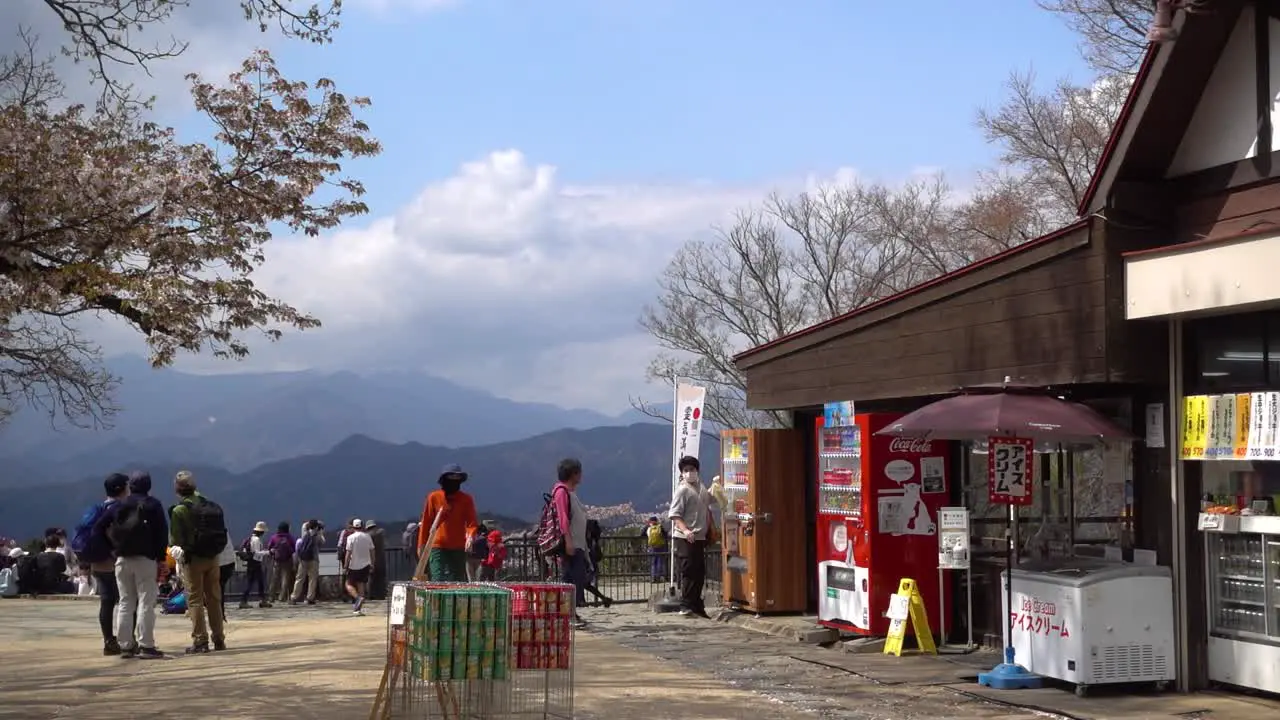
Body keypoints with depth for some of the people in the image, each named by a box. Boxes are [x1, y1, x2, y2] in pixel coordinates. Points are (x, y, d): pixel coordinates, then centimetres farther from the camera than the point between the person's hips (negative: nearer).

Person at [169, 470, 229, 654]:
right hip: (213, 557, 5)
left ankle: (200, 641, -3)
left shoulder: (180, 510, -9)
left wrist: (179, 550, 3)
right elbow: (222, 533, 10)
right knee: (214, 599, 13)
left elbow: (176, 537, -11)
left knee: (195, 600, 0)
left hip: (194, 558, -5)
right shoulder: (211, 506, 8)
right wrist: (215, 550, 14)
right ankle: (218, 639, 16)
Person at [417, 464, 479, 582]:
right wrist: (422, 545, 3)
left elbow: (472, 521, -4)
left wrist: (471, 535, -25)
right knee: (438, 581, -11)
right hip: (438, 547, -2)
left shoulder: (466, 499, 3)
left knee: (457, 583, 4)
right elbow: (426, 523, 4)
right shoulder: (434, 498, 0)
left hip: (459, 549, 2)